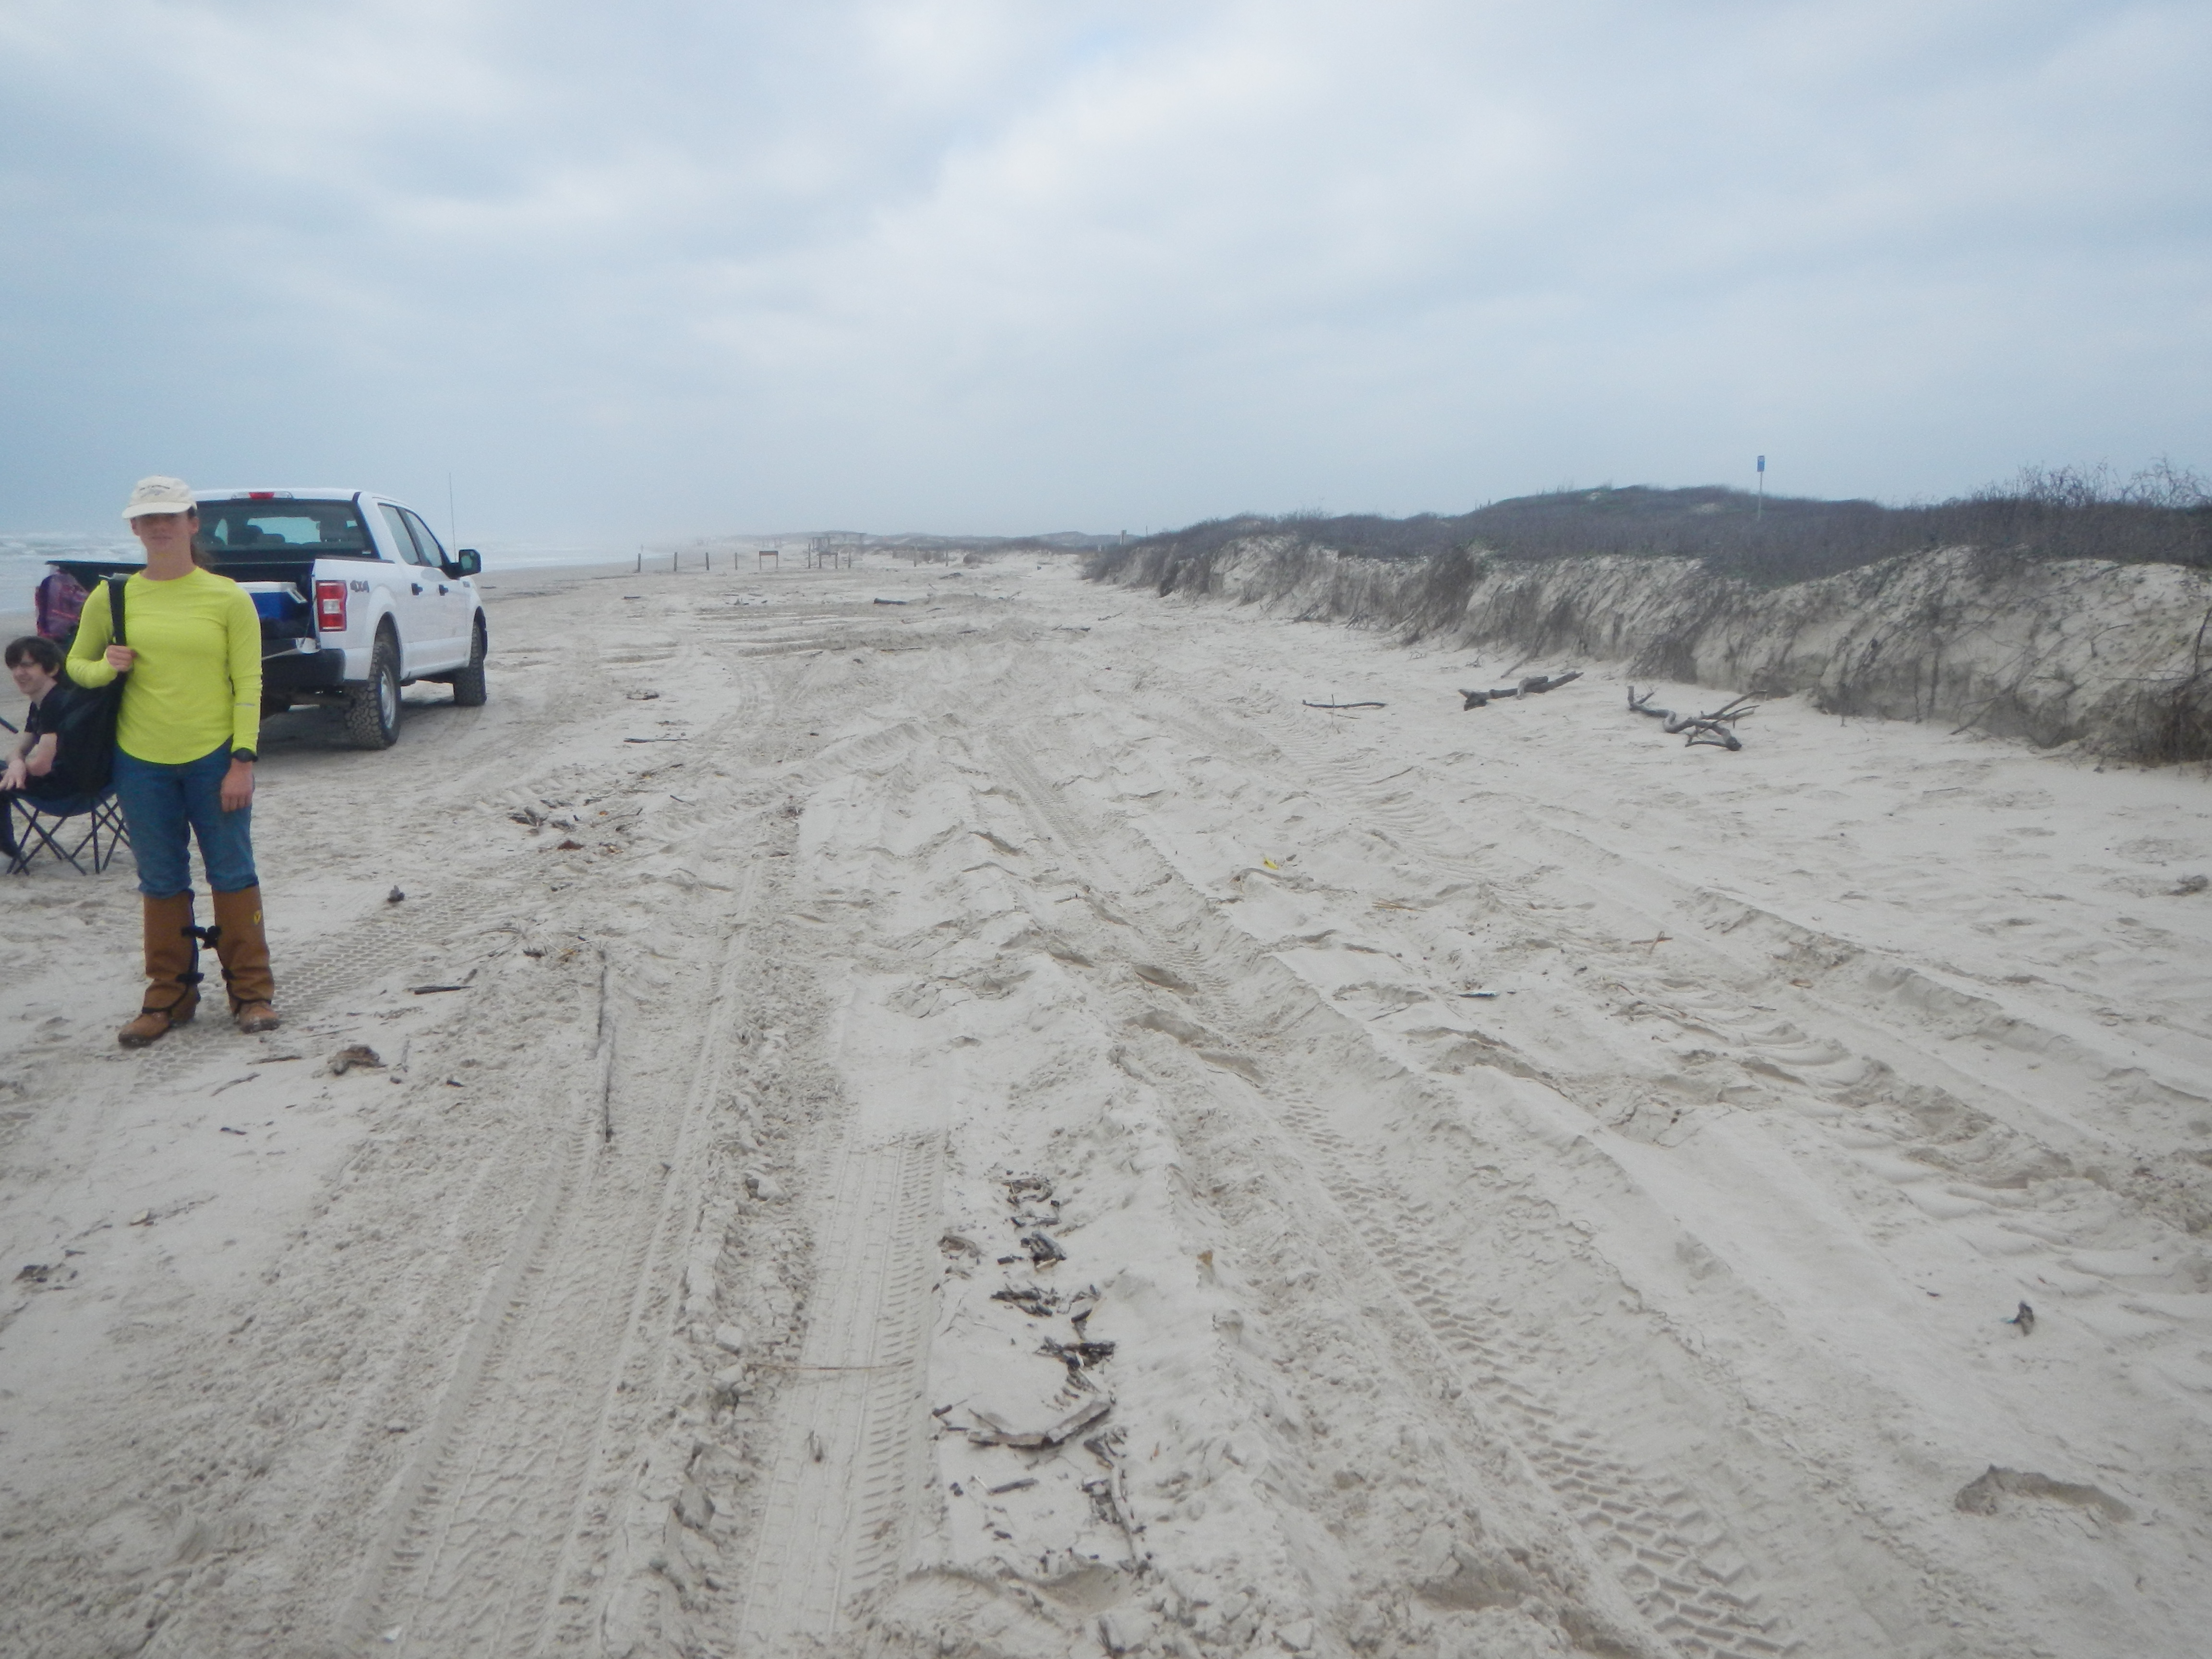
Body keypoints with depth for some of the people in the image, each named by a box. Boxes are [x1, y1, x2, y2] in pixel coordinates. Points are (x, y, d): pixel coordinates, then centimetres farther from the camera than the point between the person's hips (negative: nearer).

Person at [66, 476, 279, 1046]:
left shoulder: (227, 597, -3)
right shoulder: (112, 597, 4)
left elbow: (248, 683, -5)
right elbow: (76, 663, 16)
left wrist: (243, 761, -11)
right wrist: (105, 668, -8)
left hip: (215, 758, -2)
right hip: (141, 763, 2)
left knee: (232, 874, 3)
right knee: (161, 883, 10)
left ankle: (252, 991, 14)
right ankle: (169, 995, 21)